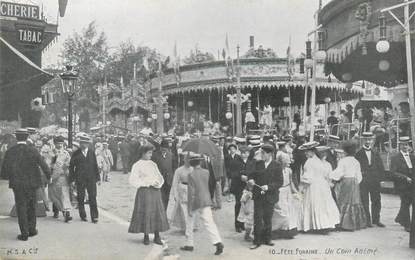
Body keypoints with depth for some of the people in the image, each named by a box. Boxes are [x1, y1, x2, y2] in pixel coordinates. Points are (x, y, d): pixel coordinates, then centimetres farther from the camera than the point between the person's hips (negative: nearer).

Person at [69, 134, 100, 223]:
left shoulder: (91, 152, 7)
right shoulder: (76, 153, 0)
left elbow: (95, 165, 10)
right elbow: (71, 166, 3)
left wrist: (98, 177, 8)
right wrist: (72, 179, -2)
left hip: (91, 178, 1)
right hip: (80, 179, -1)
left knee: (93, 198, -3)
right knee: (81, 198, 6)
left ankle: (94, 217, -1)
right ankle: (83, 216, 19)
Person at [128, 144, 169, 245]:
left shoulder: (153, 164, 14)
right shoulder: (137, 165, -2)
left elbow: (160, 177, 15)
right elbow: (133, 180, -9)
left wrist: (158, 183, -8)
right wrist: (147, 183, -13)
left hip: (156, 191, 5)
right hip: (144, 191, -5)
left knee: (157, 213, 3)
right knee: (145, 213, -3)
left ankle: (157, 236, 10)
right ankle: (146, 236, 10)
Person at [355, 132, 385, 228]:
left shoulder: (376, 154, 14)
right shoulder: (358, 153, 0)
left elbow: (381, 168, 15)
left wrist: (378, 177, 4)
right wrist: (361, 176, -8)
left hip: (375, 181, 4)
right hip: (363, 182, -4)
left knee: (376, 201, 5)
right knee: (364, 202, -3)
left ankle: (376, 220, 15)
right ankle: (367, 221, 3)